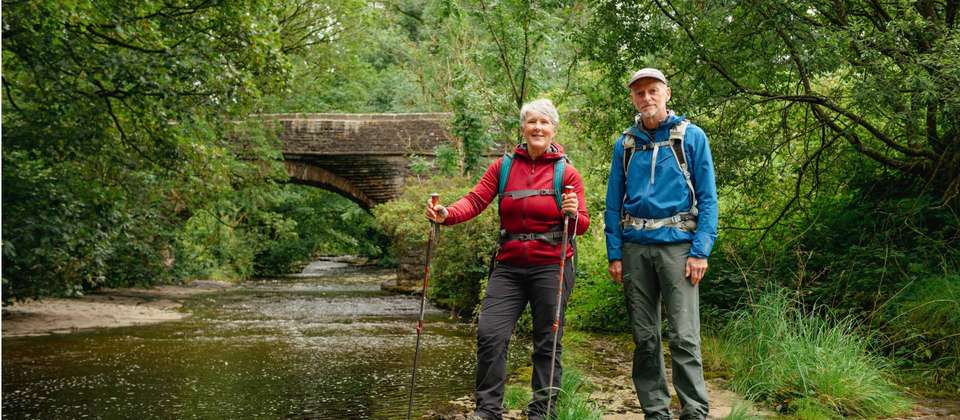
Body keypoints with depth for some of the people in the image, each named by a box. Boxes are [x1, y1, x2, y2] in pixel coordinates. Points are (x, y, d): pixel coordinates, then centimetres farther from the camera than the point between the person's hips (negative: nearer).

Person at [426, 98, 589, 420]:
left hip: (551, 267, -2)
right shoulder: (503, 167, 6)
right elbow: (476, 200, -5)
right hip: (509, 265, 2)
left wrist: (574, 214, -23)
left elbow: (582, 227, 0)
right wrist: (446, 215, -23)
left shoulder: (566, 173, 1)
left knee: (547, 343, 4)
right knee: (490, 333, -6)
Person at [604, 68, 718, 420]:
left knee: (684, 336, -9)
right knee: (644, 337, 7)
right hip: (635, 248, 4)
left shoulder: (692, 137, 2)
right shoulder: (625, 144, 11)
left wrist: (701, 250, -11)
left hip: (677, 244, -3)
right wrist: (614, 254, 4)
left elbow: (707, 197, -2)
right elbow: (614, 202, 12)